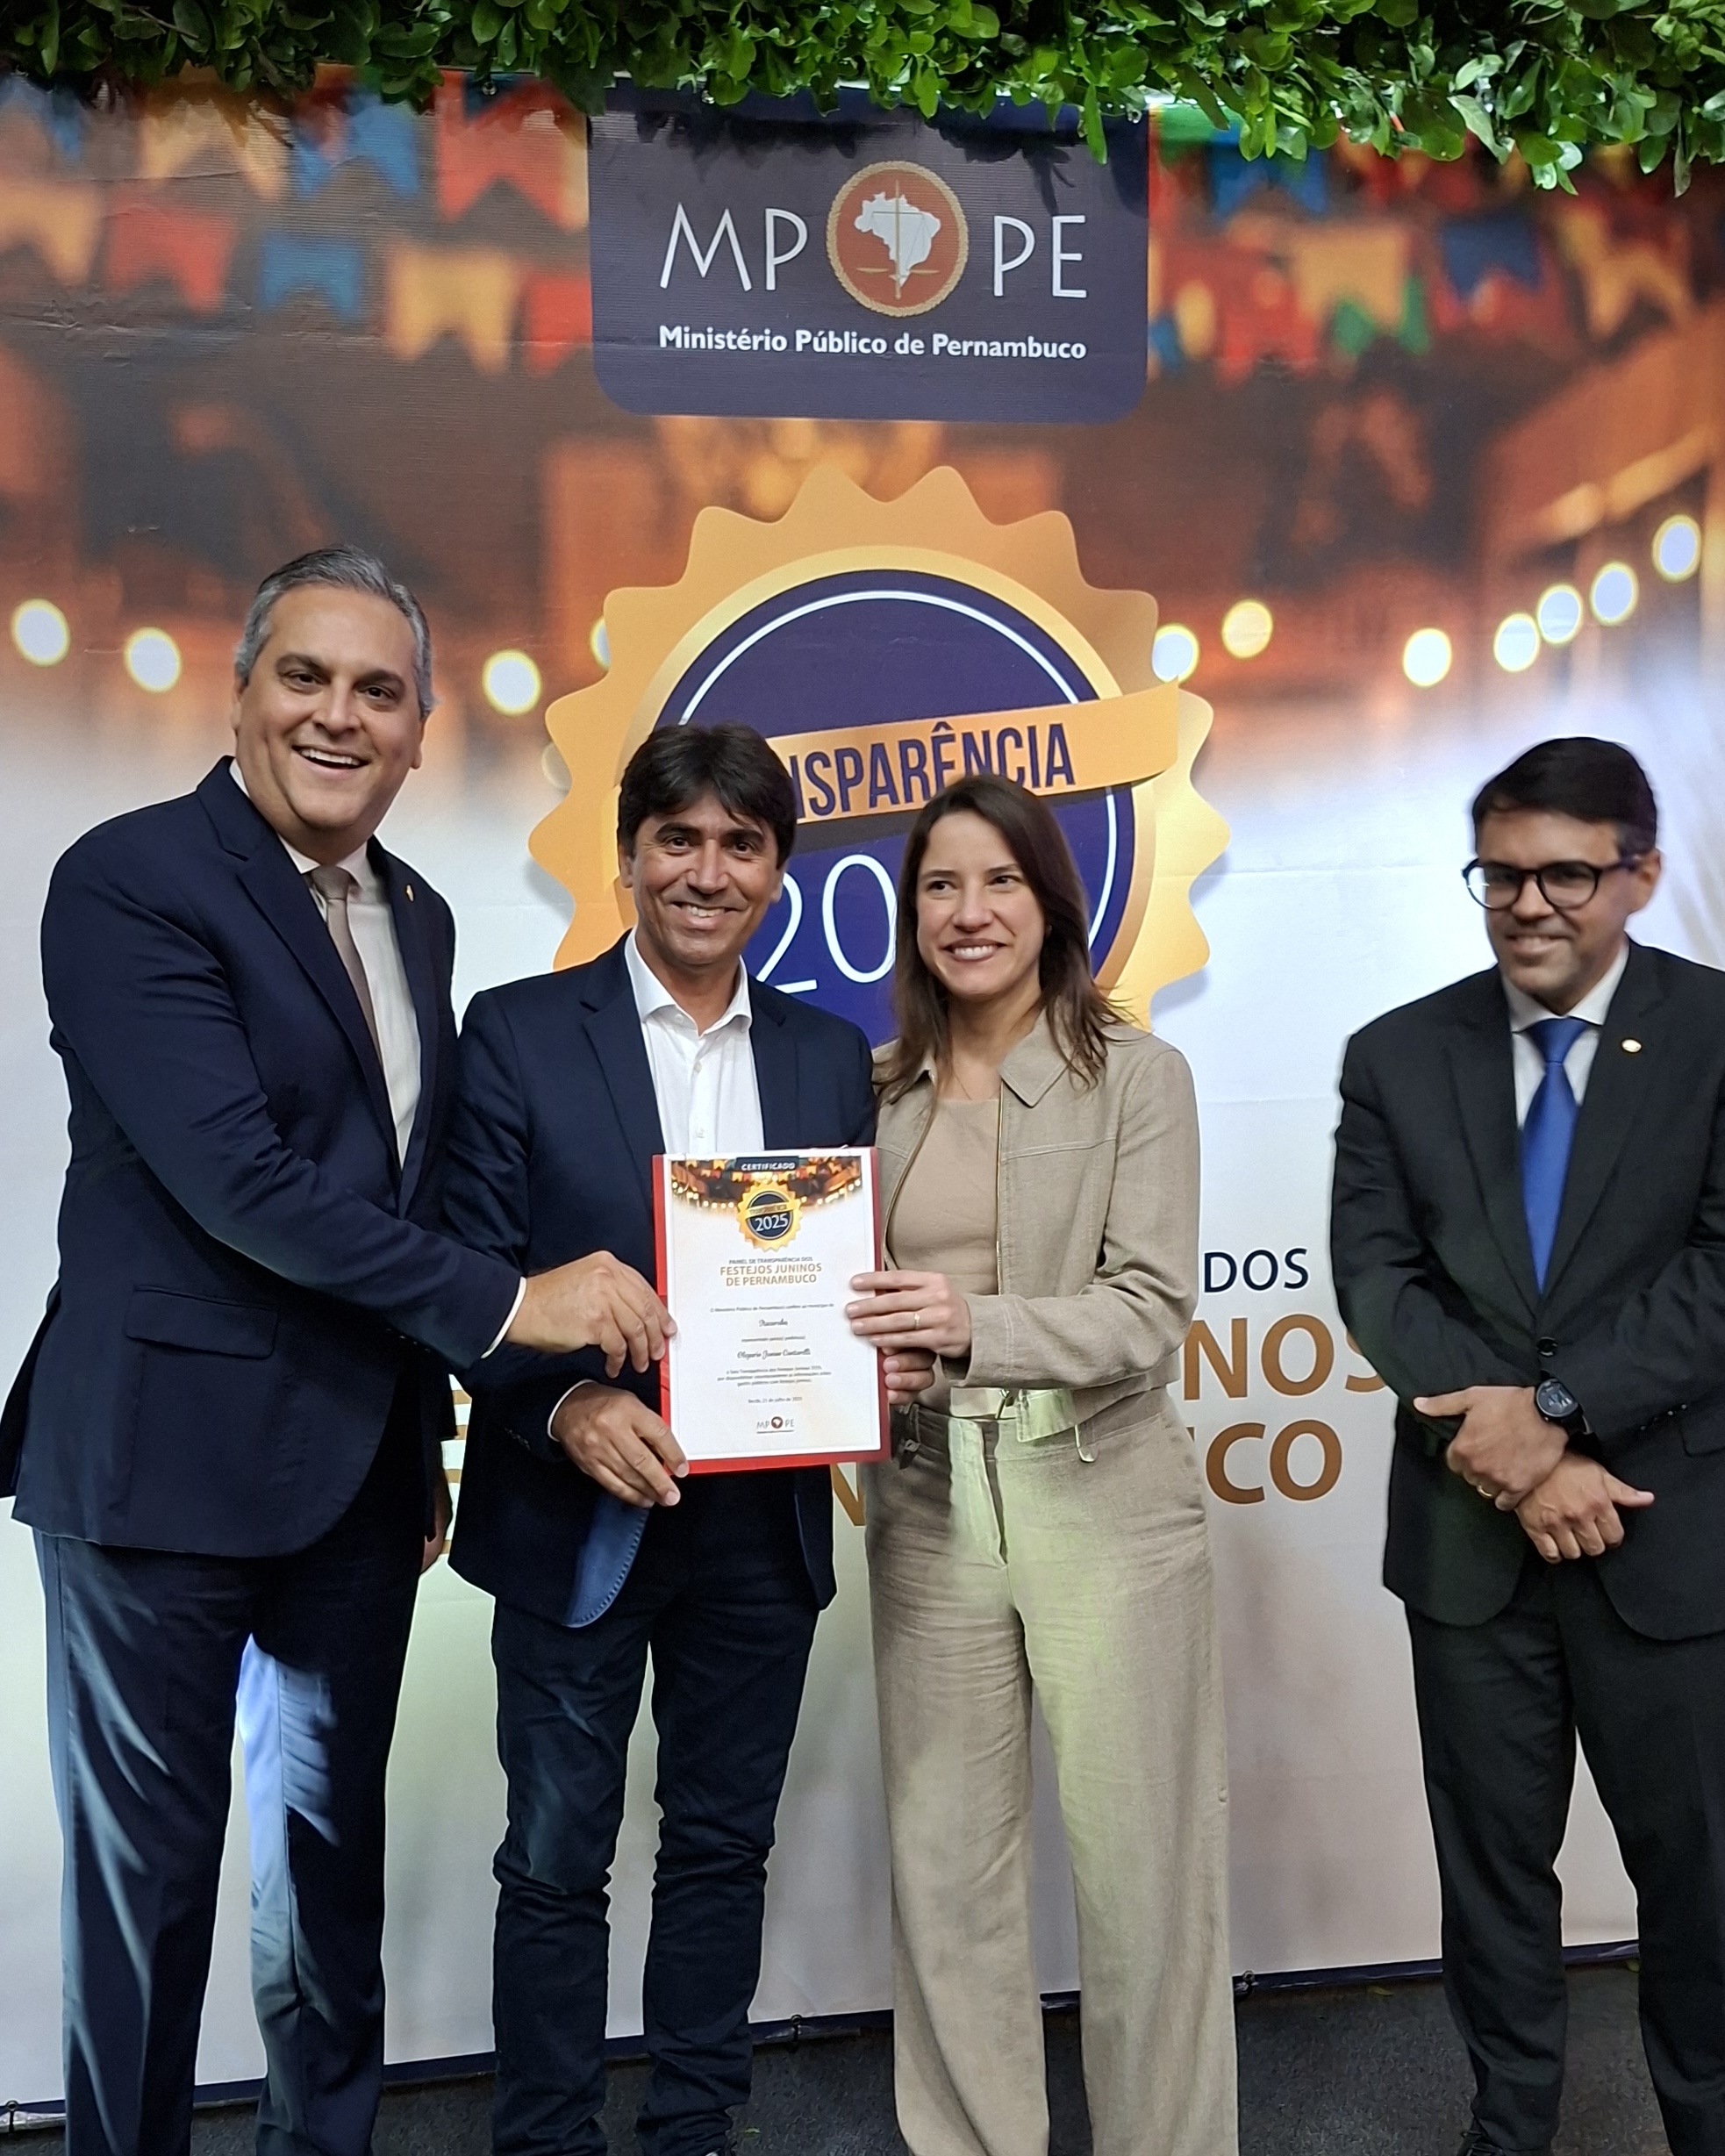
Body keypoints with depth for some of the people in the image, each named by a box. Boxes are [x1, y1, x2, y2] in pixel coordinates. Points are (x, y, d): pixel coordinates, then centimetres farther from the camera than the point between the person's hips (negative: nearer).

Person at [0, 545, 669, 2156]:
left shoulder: (416, 916, 10)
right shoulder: (130, 879, -13)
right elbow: (240, 1178, -22)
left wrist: (424, 1430, 16)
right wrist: (505, 1302, -21)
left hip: (357, 1465, 7)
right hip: (166, 1461, -7)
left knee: (334, 1843, 19)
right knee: (148, 1862, 8)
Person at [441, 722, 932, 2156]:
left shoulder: (831, 1058, 7)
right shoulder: (518, 1032, -4)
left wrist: (880, 1358, -11)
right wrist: (564, 1406, -23)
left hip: (762, 1520, 4)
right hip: (579, 1517, -3)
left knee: (723, 1846, 16)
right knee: (558, 1861, 9)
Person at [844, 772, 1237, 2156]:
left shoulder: (1138, 1076, -2)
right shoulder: (881, 1090, 9)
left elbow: (1151, 1310, -10)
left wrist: (978, 1326, -24)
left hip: (1105, 1500, -3)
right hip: (930, 1506, 4)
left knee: (1138, 1868, 5)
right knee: (947, 1869, 11)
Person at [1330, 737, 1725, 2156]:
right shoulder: (1399, 1058, 2)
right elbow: (1378, 1279, -4)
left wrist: (1558, 1406, -19)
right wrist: (1518, 1455, -15)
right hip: (1469, 1531, 2)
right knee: (1493, 1858, 15)